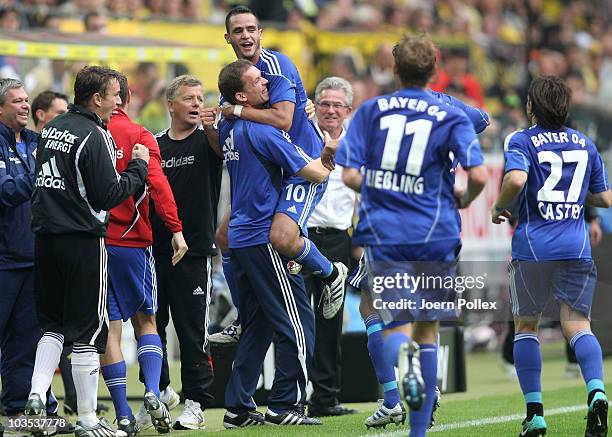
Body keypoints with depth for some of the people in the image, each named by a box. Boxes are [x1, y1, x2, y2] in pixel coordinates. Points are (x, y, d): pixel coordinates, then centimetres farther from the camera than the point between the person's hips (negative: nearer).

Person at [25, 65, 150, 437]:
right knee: (88, 329, 0)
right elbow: (108, 195, -15)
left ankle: (36, 396, 1)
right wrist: (138, 166, -4)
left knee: (54, 323, 17)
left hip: (45, 236, 7)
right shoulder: (94, 136, -13)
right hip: (83, 240, -7)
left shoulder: (52, 128, 11)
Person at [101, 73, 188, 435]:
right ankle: (153, 392, -8)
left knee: (110, 327, 3)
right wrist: (176, 229, -16)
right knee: (146, 320, 14)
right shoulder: (140, 136, -3)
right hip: (132, 242, -1)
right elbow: (157, 183, -14)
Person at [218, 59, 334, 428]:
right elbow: (315, 173, -15)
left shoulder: (229, 129, 9)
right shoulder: (261, 131, -16)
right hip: (264, 238, -9)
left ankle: (238, 407, 12)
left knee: (257, 325, 14)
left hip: (241, 236, 9)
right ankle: (284, 405, -4)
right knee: (298, 323, -3)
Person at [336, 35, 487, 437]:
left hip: (384, 233, 0)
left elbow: (349, 175, -4)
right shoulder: (451, 116, 0)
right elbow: (478, 176, -12)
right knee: (428, 329, 11)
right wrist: (464, 199, 10)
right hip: (435, 234, 0)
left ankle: (404, 354, -33)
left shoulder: (370, 111, 3)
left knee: (384, 317, 5)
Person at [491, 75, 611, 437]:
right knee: (577, 324, 0)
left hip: (532, 247, -2)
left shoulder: (521, 141, -1)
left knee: (526, 326, 12)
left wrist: (499, 207, -3)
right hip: (576, 248, 2)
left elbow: (516, 179, -21)